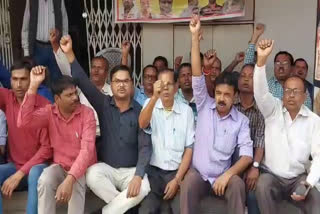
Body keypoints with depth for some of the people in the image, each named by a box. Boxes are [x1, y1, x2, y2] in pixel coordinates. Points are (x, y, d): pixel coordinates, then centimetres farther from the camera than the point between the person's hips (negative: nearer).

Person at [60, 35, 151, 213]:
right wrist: (69, 53, -25)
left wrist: (138, 176, -25)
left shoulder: (140, 112, -5)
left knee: (142, 189, -31)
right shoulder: (103, 104, 0)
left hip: (131, 169, -1)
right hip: (106, 167, 1)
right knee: (92, 176, -32)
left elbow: (145, 147, -11)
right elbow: (83, 82, -13)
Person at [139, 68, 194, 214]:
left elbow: (189, 148, 1)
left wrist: (177, 179, -7)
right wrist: (154, 97, -33)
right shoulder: (150, 104, 3)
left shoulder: (186, 110, 1)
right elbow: (142, 125, -19)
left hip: (177, 171, 0)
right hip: (153, 170, 0)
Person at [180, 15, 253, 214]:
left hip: (223, 174, 0)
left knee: (238, 184, -31)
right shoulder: (205, 105, 0)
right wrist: (195, 36, -18)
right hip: (199, 172, 0)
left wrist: (227, 174, -24)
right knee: (188, 184, -31)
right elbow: (197, 75, -10)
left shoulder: (241, 120, -1)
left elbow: (247, 154, -6)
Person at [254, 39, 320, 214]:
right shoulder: (273, 109, -2)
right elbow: (260, 91, -22)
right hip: (272, 175, 0)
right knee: (263, 186, -33)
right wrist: (262, 59, -37)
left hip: (298, 178, 1)